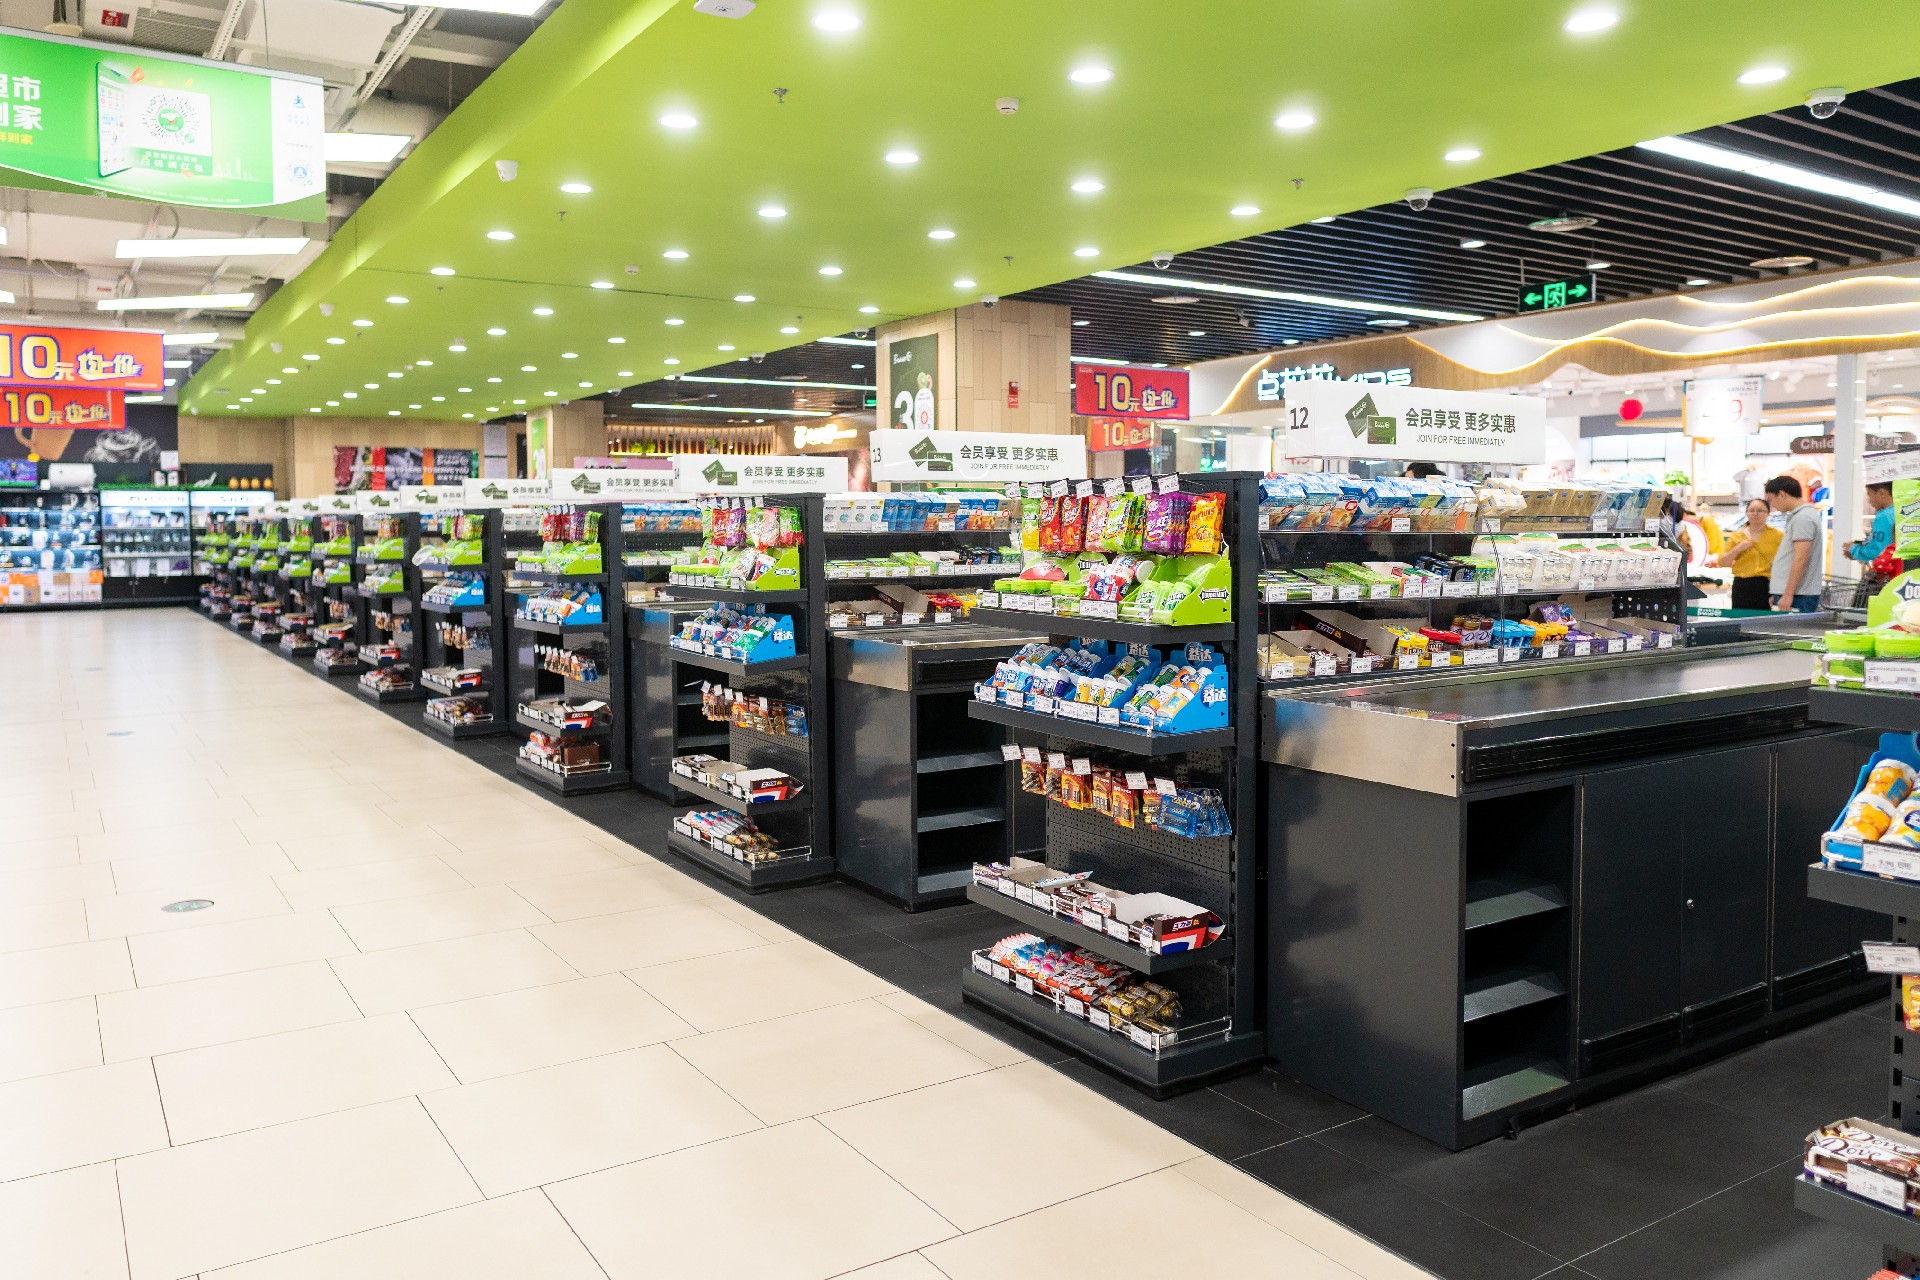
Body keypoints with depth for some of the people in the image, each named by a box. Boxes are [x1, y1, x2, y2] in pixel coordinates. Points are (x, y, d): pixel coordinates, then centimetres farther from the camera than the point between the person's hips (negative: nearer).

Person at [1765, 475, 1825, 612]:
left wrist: (1788, 595, -20)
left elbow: (1801, 560, -19)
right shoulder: (1797, 516, 19)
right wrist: (1778, 594, 23)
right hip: (1786, 593, 9)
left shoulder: (1803, 517, -12)